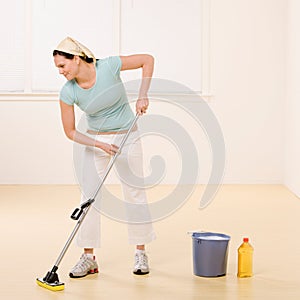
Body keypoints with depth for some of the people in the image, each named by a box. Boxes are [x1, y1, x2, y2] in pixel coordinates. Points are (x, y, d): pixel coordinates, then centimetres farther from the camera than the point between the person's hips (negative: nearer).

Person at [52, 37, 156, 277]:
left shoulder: (108, 66, -22)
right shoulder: (68, 92, -16)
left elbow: (148, 59, -12)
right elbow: (70, 131, -8)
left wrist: (143, 95, -19)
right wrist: (98, 144, -21)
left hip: (127, 137, -1)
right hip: (95, 141, 2)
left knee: (135, 193, 3)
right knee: (89, 196, -4)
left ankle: (141, 253, 15)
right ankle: (89, 258, 4)